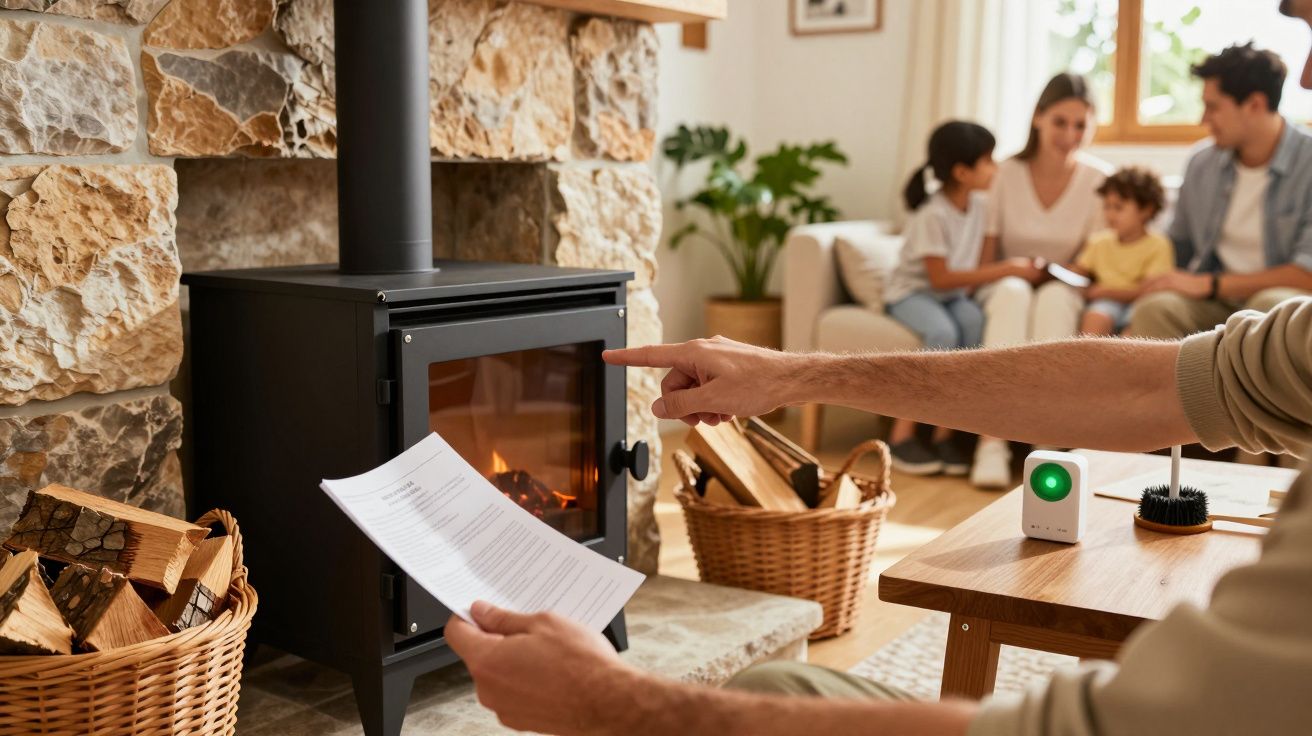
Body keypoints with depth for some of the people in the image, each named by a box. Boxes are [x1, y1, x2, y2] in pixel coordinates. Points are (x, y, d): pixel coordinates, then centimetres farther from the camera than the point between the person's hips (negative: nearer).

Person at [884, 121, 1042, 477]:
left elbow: (978, 256, 8)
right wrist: (1006, 270, -22)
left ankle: (945, 432, -21)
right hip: (914, 292, -5)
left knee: (976, 322, -29)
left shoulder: (979, 203, -1)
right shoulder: (932, 215, -22)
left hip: (954, 294, 5)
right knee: (944, 331, -36)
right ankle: (902, 434, -23)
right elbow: (940, 278, -21)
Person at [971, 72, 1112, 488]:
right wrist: (1015, 271, -17)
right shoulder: (1008, 174, -1)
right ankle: (992, 442, -46)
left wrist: (1060, 274, -15)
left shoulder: (1098, 180, -1)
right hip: (1005, 290, 0)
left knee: (1054, 297, -36)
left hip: (1065, 296, 0)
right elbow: (986, 258, 1)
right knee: (1013, 293, -37)